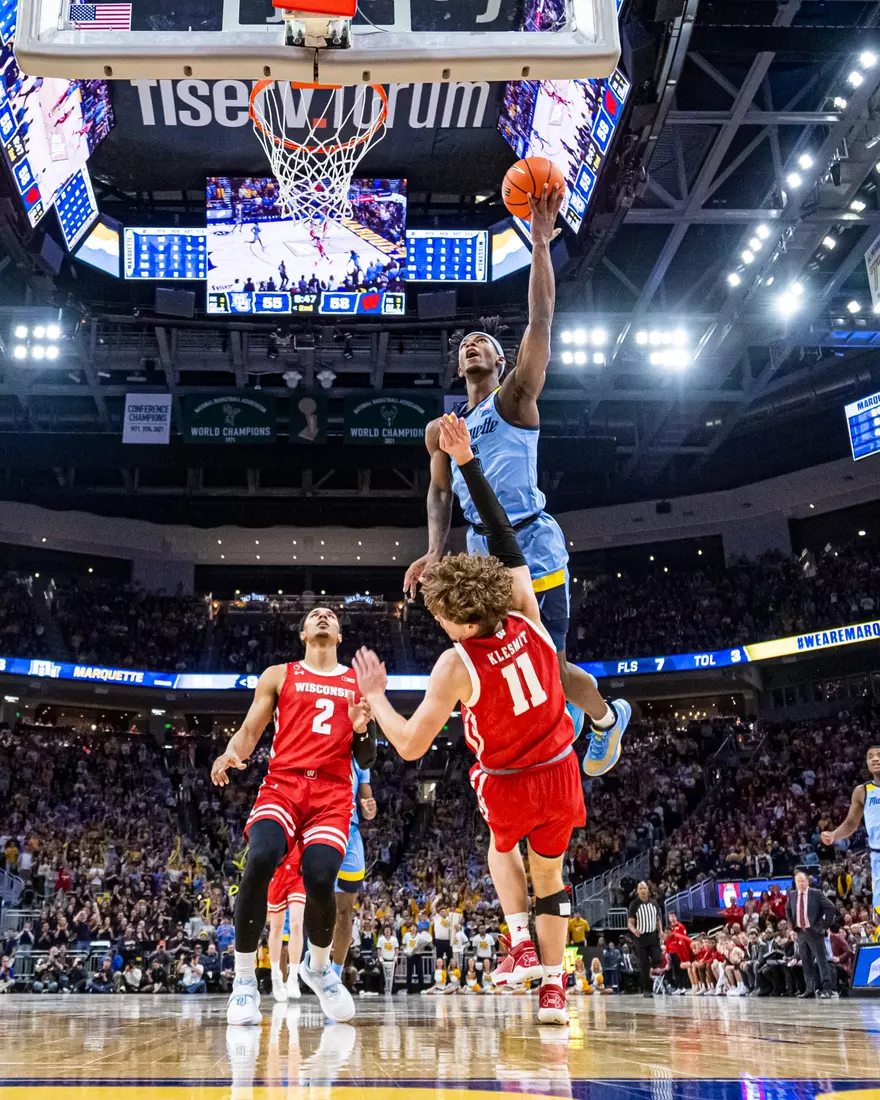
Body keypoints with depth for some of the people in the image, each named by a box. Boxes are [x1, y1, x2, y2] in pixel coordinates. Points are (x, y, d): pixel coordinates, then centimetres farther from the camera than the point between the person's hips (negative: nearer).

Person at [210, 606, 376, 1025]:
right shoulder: (278, 676, 16)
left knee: (319, 878, -21)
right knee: (259, 861, -29)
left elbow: (366, 760, 19)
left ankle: (318, 967, 12)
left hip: (332, 793, 1)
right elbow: (249, 731, 10)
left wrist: (362, 729, -3)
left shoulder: (358, 683, 19)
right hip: (282, 784, -1)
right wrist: (231, 754, -13)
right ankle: (244, 980, -12)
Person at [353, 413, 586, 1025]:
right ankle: (554, 987, 19)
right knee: (547, 870, 21)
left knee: (504, 850, 31)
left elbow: (410, 746, -21)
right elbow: (507, 540, -4)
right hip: (560, 773, 3)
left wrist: (373, 695, -7)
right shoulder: (524, 612, -15)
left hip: (508, 785, -3)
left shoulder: (457, 665, -25)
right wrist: (467, 462, -2)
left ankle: (522, 947, 15)